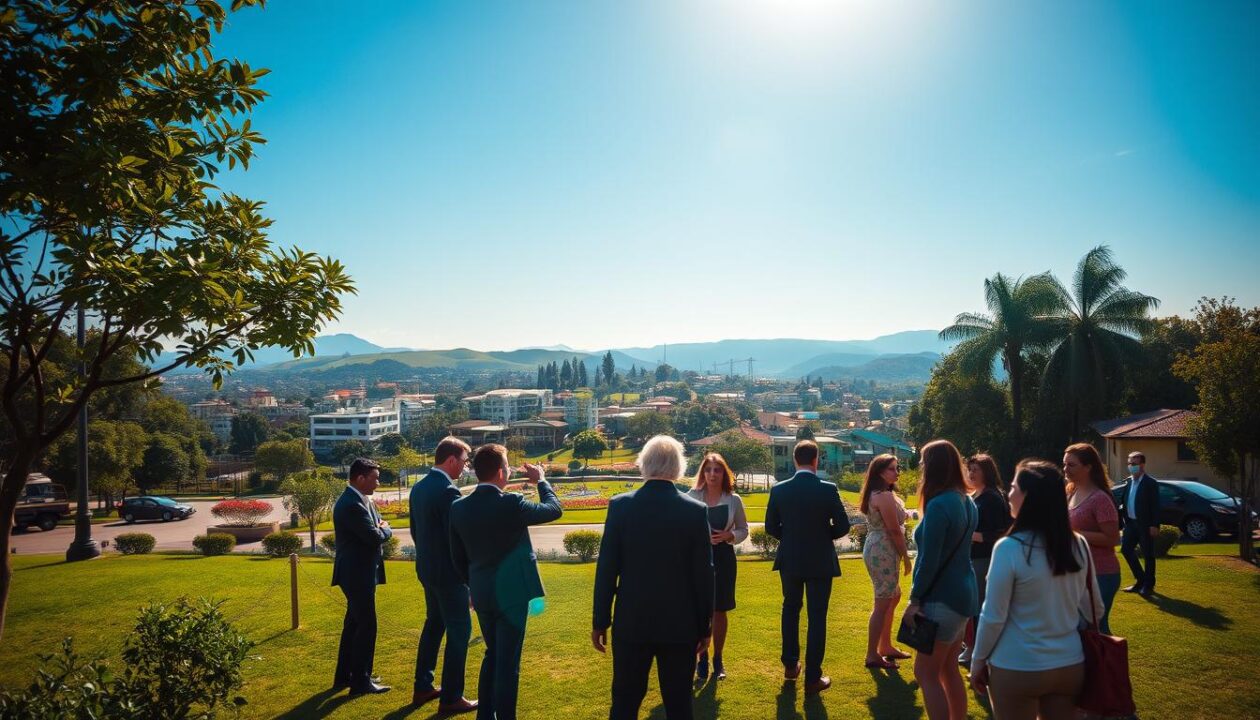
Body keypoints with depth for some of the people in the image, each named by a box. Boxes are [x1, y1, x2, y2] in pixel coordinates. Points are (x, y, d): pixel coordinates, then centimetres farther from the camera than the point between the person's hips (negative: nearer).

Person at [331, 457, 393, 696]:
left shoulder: (363, 500, 9)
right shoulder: (352, 504, -23)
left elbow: (379, 528, 12)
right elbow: (375, 537, -25)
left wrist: (381, 528, -9)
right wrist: (384, 529, -5)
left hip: (359, 573, 10)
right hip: (357, 574, -10)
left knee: (354, 623, 18)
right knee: (367, 625, -2)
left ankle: (344, 676, 30)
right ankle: (361, 682, 7)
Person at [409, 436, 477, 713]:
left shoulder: (418, 488, 6)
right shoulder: (448, 491, -21)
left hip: (426, 569, 9)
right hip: (448, 572, -9)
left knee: (433, 624, 20)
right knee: (459, 630, 1)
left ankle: (423, 687, 29)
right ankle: (451, 697, 7)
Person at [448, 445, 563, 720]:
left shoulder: (459, 507, -3)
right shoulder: (511, 503, -19)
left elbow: (458, 558, 7)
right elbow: (554, 510, -4)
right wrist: (541, 480, 10)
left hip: (481, 593, 6)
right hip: (510, 593, -6)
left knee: (493, 654, 23)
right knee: (508, 661, 4)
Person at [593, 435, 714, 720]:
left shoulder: (620, 505, -8)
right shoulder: (696, 510, -8)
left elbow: (606, 569, -5)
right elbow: (704, 574, -4)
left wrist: (599, 621, 4)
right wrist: (705, 626, 7)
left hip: (631, 622, 0)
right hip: (681, 624, 0)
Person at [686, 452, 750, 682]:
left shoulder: (734, 500, -2)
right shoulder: (692, 497, -6)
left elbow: (743, 530, 7)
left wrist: (728, 536, -11)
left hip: (723, 557, 1)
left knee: (719, 611, 9)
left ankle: (717, 659, 26)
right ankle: (702, 659, 20)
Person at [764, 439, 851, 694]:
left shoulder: (779, 489, -8)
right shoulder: (828, 489, -13)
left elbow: (771, 527, -2)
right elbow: (842, 527, -9)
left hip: (790, 560, 2)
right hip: (819, 561, -2)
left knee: (790, 608, 23)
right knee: (817, 617, 6)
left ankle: (790, 664, 29)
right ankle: (813, 678, 11)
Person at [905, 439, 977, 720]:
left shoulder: (939, 505, -21)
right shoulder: (966, 501, 8)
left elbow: (929, 561, -21)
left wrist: (915, 599, -12)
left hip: (943, 598, -9)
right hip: (963, 592, 9)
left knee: (926, 673, -1)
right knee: (948, 669, 18)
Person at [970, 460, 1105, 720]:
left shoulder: (1009, 548, -20)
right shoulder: (1079, 545, -4)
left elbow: (993, 617, -14)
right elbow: (1093, 608, 9)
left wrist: (978, 660, 0)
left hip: (1017, 670, -4)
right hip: (1070, 665, 5)